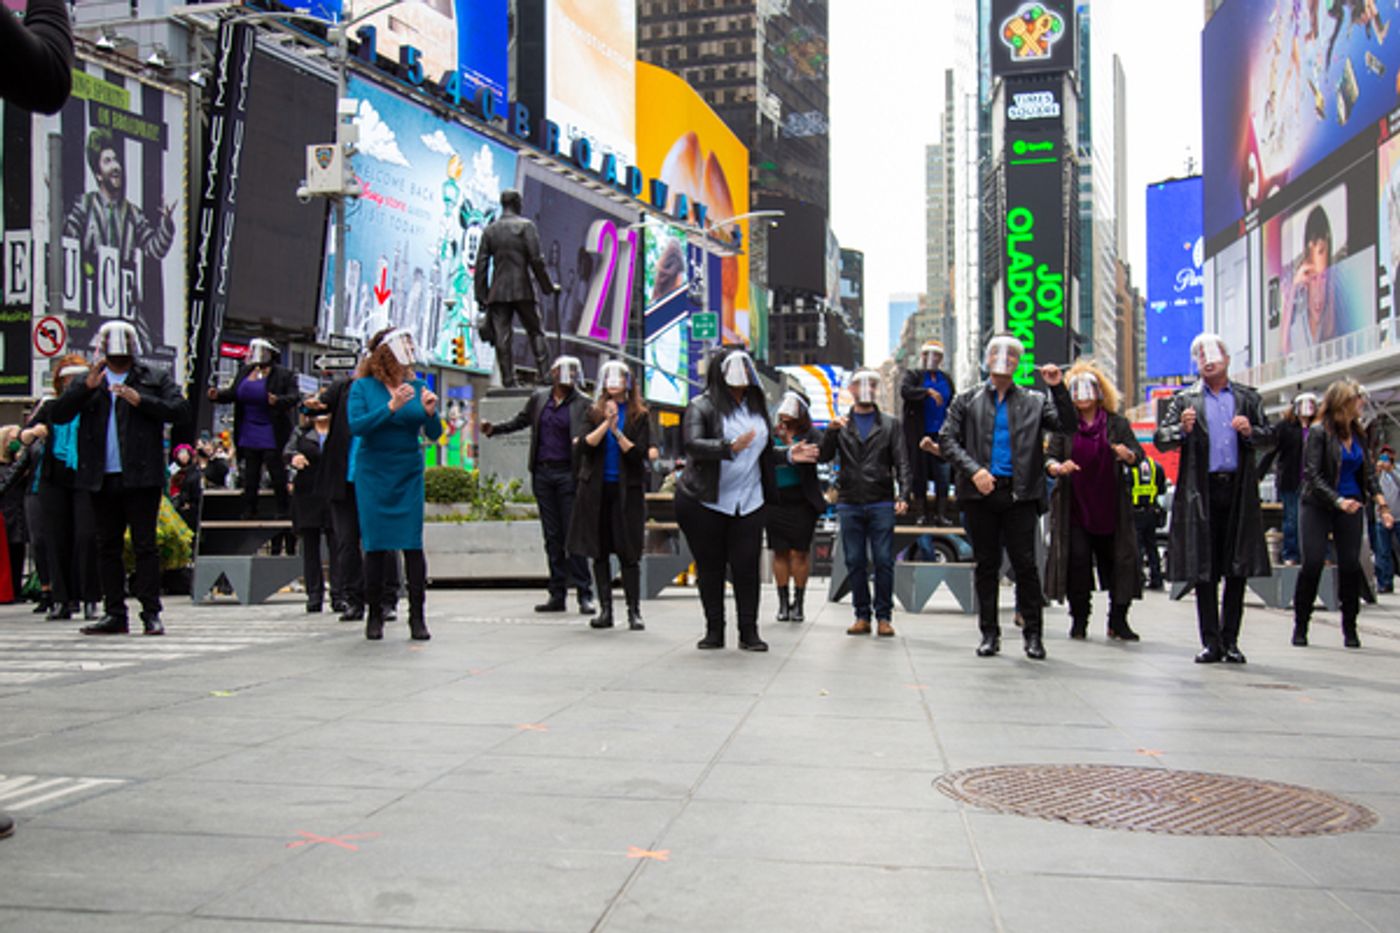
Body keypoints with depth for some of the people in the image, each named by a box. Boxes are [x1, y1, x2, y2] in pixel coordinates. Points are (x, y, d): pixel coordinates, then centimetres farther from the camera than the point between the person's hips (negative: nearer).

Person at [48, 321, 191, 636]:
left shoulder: (155, 380, 7)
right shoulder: (87, 383, 14)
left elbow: (181, 411, -6)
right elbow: (58, 414, 2)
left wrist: (141, 400, -15)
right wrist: (87, 386, -10)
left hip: (141, 477, -4)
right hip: (102, 479, 4)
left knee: (145, 545, -4)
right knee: (108, 547, 8)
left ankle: (151, 614, 0)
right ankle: (115, 614, 15)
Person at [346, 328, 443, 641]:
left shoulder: (416, 386, 6)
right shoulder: (362, 387, 0)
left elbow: (434, 434, 5)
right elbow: (356, 426, -14)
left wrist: (430, 412, -14)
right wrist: (391, 407, -22)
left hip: (409, 475, 2)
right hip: (374, 475, -1)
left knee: (413, 544, -5)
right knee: (376, 545, 1)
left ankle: (418, 617, 0)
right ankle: (375, 615, 12)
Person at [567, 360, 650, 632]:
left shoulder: (639, 416, 4)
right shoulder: (594, 413, 9)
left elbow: (640, 453, -5)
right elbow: (584, 446, -5)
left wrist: (617, 431, -14)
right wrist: (606, 424, -14)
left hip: (627, 490, -2)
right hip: (596, 489, 2)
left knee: (629, 553, -4)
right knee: (599, 551, 4)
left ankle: (634, 611, 2)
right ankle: (605, 609, 11)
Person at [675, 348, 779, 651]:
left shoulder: (756, 406, 12)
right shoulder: (701, 406, -5)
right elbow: (692, 443, -22)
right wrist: (730, 447, -34)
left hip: (748, 502, 3)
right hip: (703, 501, -3)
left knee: (746, 567, -2)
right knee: (710, 567, 4)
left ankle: (749, 631, 6)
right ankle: (714, 631, 14)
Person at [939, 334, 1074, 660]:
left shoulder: (1034, 402, 10)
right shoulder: (968, 400, 9)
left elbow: (1067, 424, -1)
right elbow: (947, 439, 2)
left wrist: (1058, 388, -13)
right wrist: (973, 470, -11)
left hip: (1020, 494, -1)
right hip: (980, 493, 1)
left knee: (1025, 565, -2)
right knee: (986, 566, 7)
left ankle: (1033, 634, 7)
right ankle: (989, 634, 15)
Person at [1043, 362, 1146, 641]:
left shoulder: (1116, 423, 7)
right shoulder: (1064, 426, 6)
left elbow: (1138, 455, 3)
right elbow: (1049, 458, 0)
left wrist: (1128, 455, -21)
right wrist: (1058, 467, -24)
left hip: (1111, 506, 1)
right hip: (1074, 506, -1)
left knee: (1117, 560, 0)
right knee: (1076, 560, -5)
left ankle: (1118, 621, 8)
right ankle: (1079, 620, 6)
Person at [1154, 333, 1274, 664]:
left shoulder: (1248, 398, 14)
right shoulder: (1185, 400, 10)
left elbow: (1270, 438, 9)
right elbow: (1160, 439, 2)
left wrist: (1250, 432, -11)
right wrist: (1182, 429, -17)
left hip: (1238, 490, 1)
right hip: (1201, 492, -1)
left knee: (1238, 569, 2)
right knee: (1203, 570, 0)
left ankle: (1230, 640, 11)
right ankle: (1211, 641, 6)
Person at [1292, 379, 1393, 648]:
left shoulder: (1358, 434, 9)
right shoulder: (1320, 433, -8)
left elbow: (1368, 472, 13)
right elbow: (1312, 474, -13)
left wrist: (1381, 502, 1)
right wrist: (1338, 500, -22)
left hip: (1351, 507, 5)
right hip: (1319, 507, -4)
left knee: (1351, 566, -1)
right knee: (1312, 564, -7)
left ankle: (1349, 628, 10)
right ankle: (1300, 627, 5)